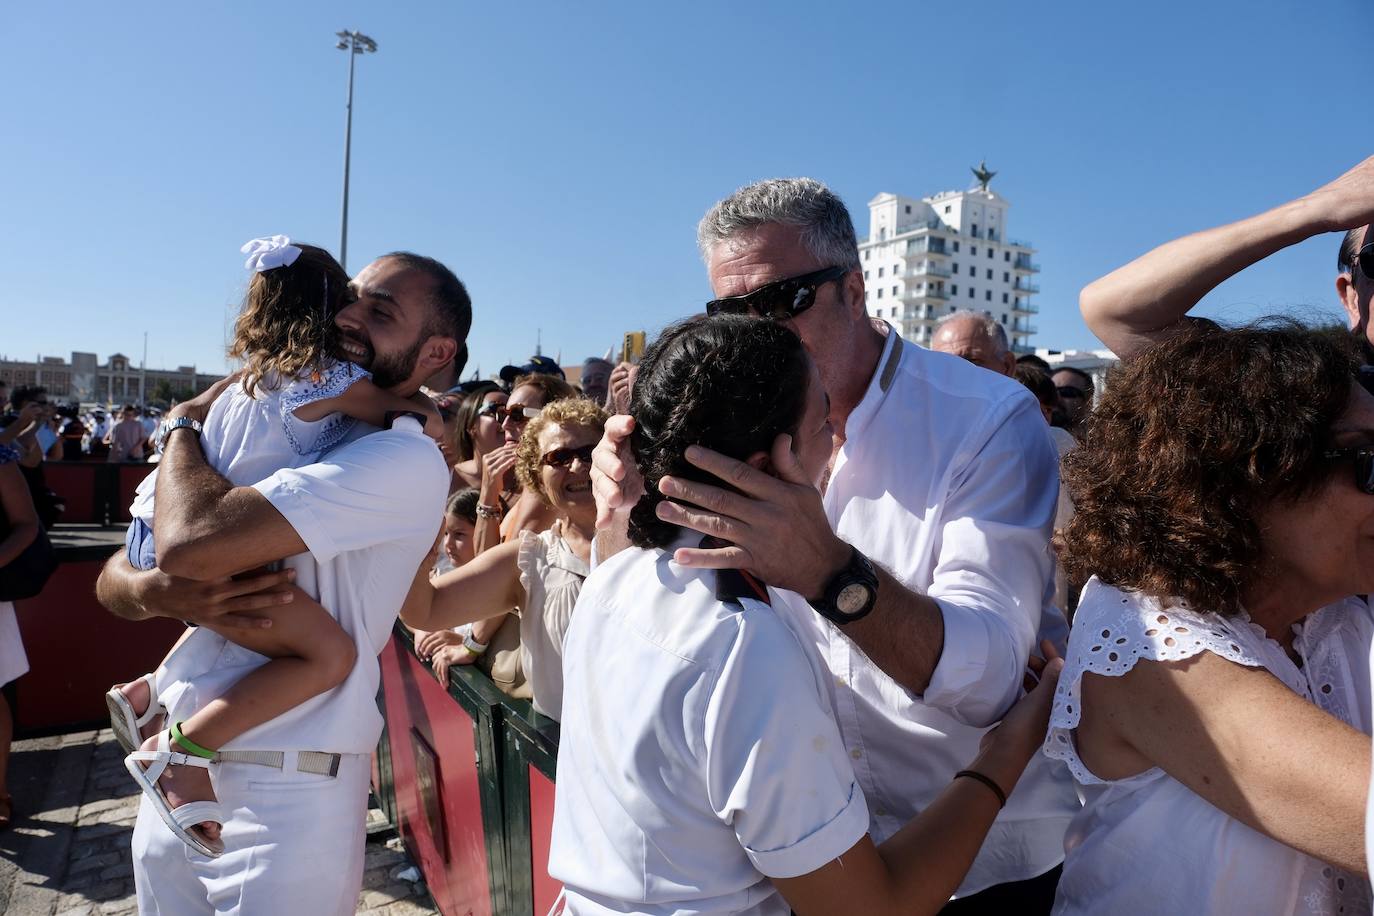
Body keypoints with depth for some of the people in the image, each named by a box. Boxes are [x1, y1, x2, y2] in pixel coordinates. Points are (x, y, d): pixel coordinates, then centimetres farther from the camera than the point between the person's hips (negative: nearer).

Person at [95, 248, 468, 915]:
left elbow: (190, 539, -28)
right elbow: (113, 577, 6)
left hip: (282, 794, -7)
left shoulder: (408, 460, -18)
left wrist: (185, 422, -9)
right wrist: (161, 593, -18)